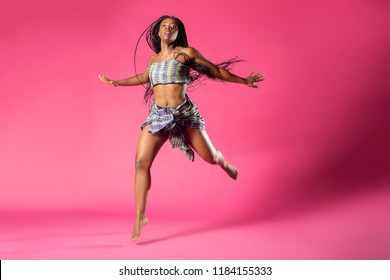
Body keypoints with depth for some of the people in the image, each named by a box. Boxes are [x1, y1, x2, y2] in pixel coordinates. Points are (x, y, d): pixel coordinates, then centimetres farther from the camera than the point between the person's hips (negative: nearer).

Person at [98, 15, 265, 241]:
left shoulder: (187, 53, 0)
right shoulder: (153, 59, 13)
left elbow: (215, 70, 7)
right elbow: (144, 78, 34)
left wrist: (244, 81, 8)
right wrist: (116, 82, 31)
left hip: (184, 113, -3)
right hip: (158, 114, 3)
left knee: (210, 157, 5)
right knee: (141, 163, -10)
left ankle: (224, 164, 46)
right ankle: (140, 217, -1)